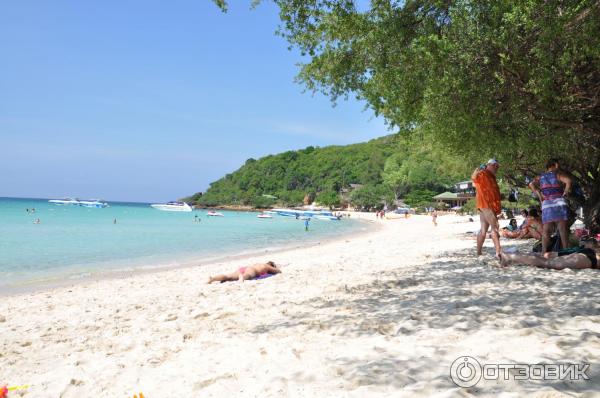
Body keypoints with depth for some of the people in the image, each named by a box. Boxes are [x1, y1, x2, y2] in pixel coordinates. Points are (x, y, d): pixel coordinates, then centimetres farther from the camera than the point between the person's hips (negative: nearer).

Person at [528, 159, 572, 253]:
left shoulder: (540, 177, 15)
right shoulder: (558, 174, 4)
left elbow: (531, 184, -1)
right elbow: (568, 180, -14)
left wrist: (539, 195, 1)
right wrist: (566, 192, -2)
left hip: (546, 204, 3)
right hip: (559, 203, -3)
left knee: (546, 231, 0)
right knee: (563, 229, -2)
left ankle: (544, 252, -6)